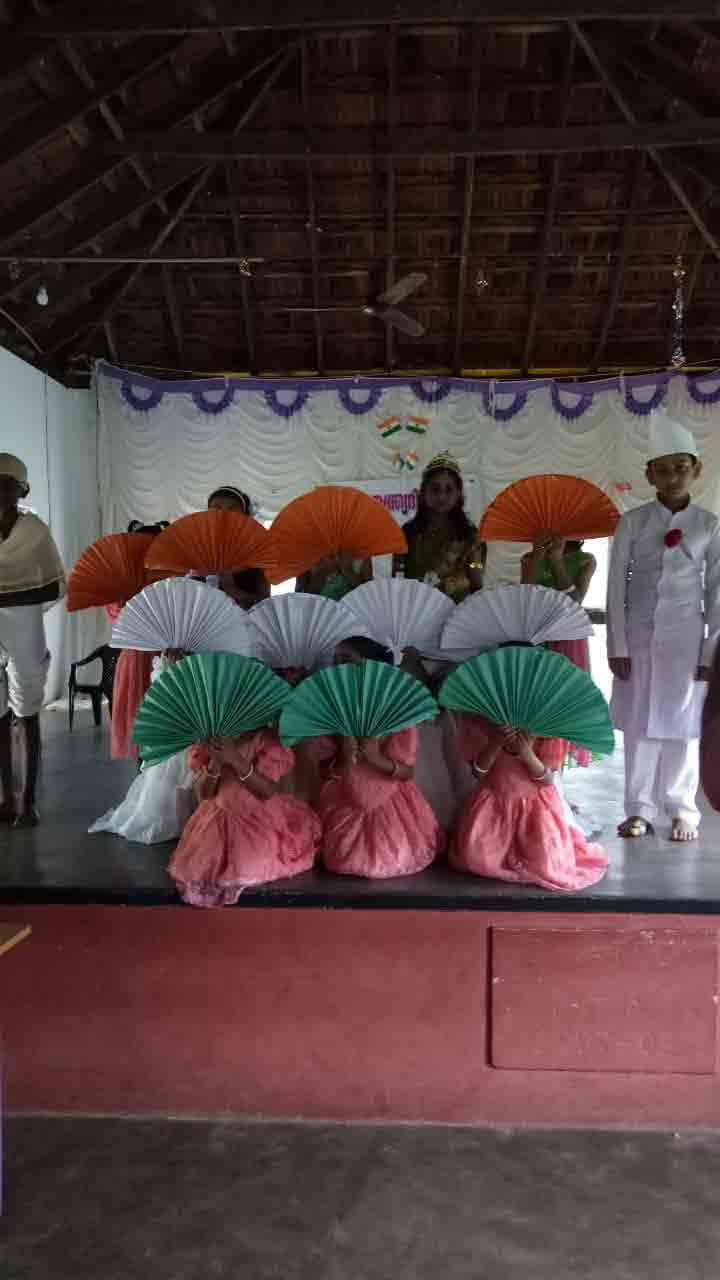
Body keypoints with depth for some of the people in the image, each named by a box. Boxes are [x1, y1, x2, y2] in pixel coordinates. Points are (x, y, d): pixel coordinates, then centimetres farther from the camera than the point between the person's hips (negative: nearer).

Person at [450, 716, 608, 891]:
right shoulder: (480, 721, -13)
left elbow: (548, 780, -12)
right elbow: (478, 772, -11)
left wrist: (527, 754, -32)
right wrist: (495, 744, -30)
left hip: (536, 801, -1)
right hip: (494, 799, 1)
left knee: (546, 865, -18)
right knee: (473, 857, -20)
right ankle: (504, 847, 14)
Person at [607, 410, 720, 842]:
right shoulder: (633, 522, 0)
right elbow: (616, 588, 0)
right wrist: (618, 646, -4)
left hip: (685, 638, 0)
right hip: (638, 636, 1)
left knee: (682, 725, 6)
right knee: (639, 725, 6)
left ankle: (682, 808, 21)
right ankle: (640, 808, 17)